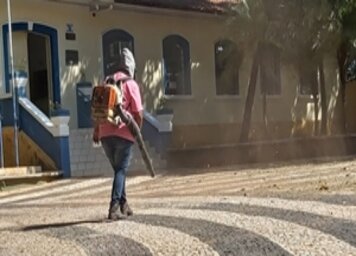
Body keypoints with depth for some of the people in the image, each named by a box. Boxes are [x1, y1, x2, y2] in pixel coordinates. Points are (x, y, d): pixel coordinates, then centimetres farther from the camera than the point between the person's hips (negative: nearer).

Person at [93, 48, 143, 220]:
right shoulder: (130, 84, -2)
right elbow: (138, 112, -6)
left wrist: (96, 130, 25)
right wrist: (138, 130, 9)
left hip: (105, 134, 5)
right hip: (123, 133, -5)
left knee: (118, 169, 19)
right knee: (121, 170, -1)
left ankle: (123, 205, 24)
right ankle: (114, 208, -13)